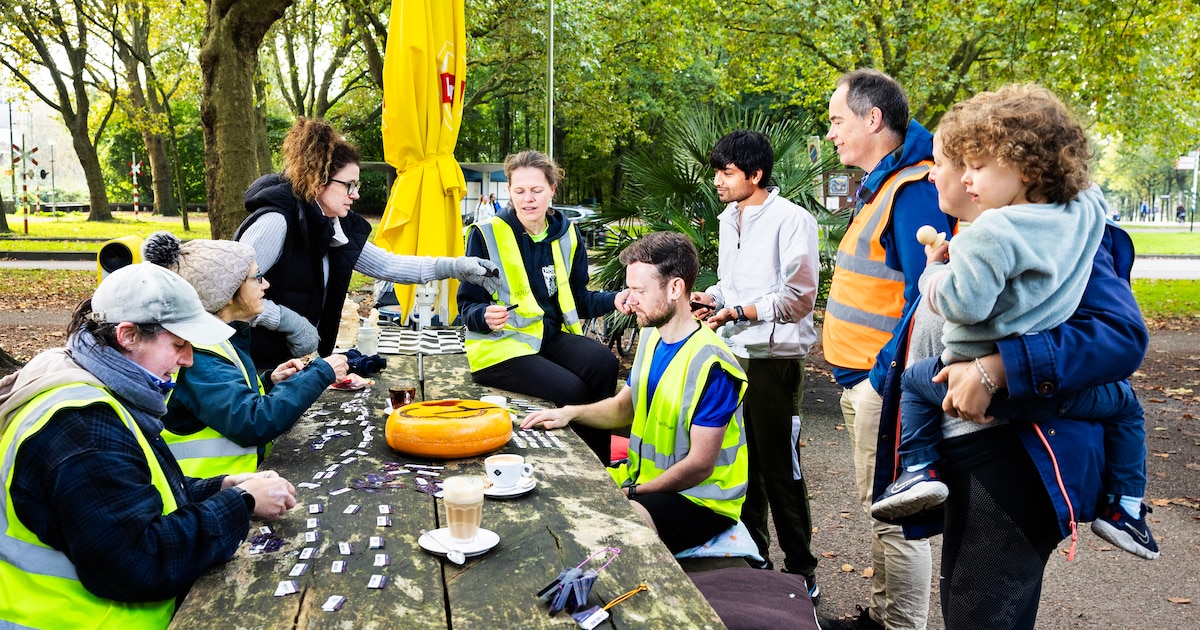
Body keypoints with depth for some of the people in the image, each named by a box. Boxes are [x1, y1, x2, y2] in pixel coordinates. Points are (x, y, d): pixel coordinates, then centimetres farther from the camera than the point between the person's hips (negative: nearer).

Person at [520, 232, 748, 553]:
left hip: (699, 499, -8)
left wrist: (630, 493, -16)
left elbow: (700, 466, -22)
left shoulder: (711, 365, -23)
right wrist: (571, 413, -2)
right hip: (644, 475, 9)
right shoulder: (652, 338, 5)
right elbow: (623, 407, 15)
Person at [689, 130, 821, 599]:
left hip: (774, 358, -8)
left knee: (780, 469, 0)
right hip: (733, 354, 8)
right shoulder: (729, 219, 13)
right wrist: (709, 298, 4)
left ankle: (801, 571, 15)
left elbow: (798, 297, -16)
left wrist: (738, 312, -18)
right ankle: (753, 556, 30)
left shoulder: (791, 220, -13)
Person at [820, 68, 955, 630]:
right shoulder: (880, 185, 15)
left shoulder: (913, 189, -17)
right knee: (877, 506, 20)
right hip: (863, 378, 10)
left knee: (893, 514, 0)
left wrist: (885, 376, -23)